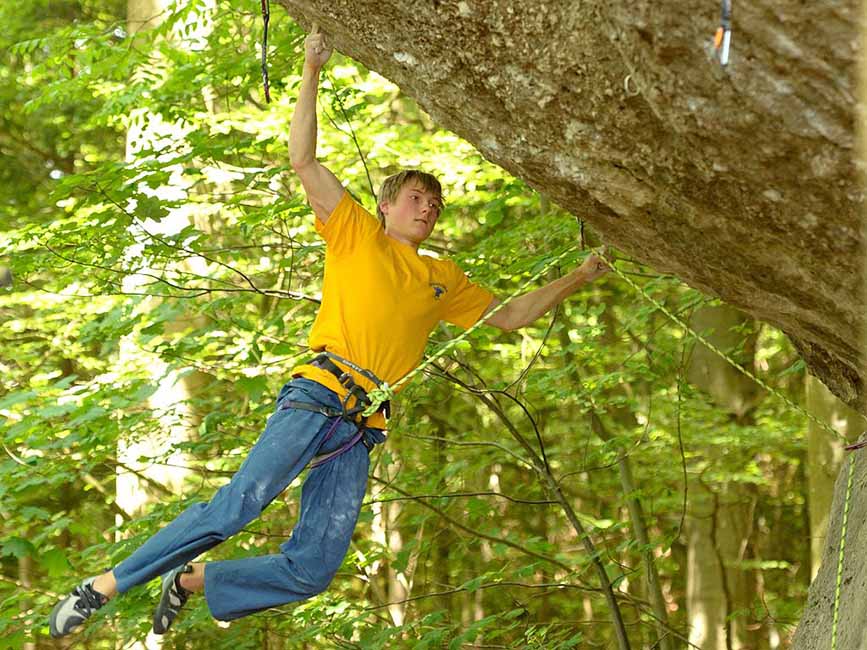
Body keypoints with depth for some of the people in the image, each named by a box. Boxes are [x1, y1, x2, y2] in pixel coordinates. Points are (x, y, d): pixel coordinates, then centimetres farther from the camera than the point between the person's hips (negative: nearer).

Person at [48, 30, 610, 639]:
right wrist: (312, 73, 0)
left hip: (362, 433, 5)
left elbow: (510, 315, 35)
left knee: (312, 571, -10)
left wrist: (577, 278, 31)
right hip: (319, 397, -5)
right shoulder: (356, 232, 15)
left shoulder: (444, 279, 27)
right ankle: (107, 584, -21)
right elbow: (304, 160, 5)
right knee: (240, 502, -27)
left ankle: (192, 579, 7)